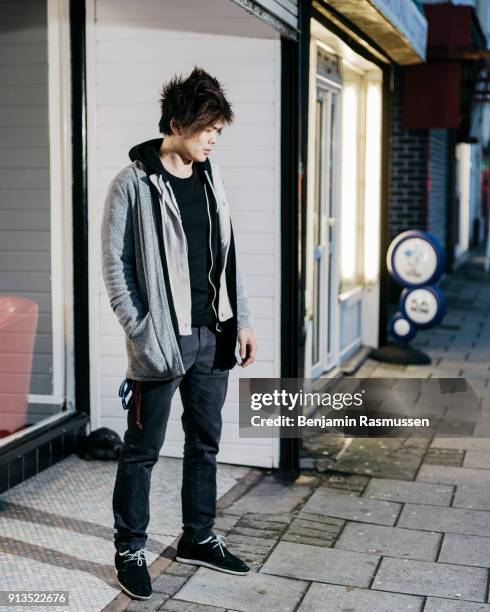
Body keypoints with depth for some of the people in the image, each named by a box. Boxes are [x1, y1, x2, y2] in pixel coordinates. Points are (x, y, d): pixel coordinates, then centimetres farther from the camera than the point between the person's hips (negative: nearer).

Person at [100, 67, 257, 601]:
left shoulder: (210, 179, 10)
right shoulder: (133, 183, -10)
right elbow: (115, 266, -10)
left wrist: (241, 320, 9)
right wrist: (142, 333, -14)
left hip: (212, 337, 6)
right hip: (162, 341, -6)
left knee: (205, 441, 15)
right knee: (142, 449, 5)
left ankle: (198, 538, 31)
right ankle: (129, 550, 20)